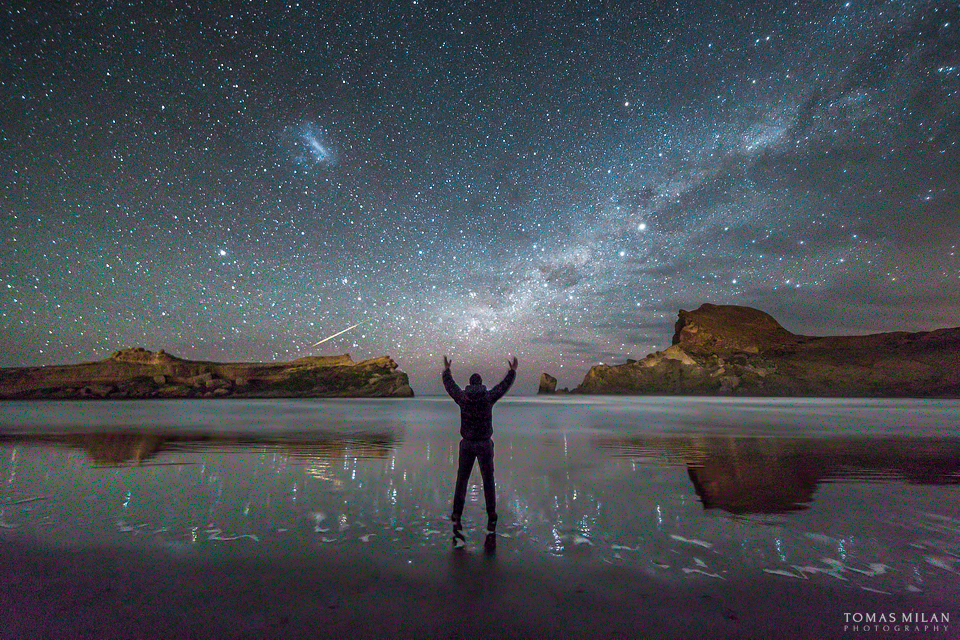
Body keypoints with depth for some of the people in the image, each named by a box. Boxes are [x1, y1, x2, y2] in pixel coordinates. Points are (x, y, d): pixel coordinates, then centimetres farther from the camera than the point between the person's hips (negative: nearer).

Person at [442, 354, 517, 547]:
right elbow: (504, 385, 11)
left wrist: (446, 370, 33)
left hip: (467, 444, 1)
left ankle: (456, 518, 6)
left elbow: (449, 385, 16)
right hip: (485, 444, 0)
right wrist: (513, 371, 27)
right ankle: (491, 519, 13)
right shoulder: (489, 396, -4)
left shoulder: (463, 397, -2)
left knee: (461, 481, 10)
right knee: (488, 481, 11)